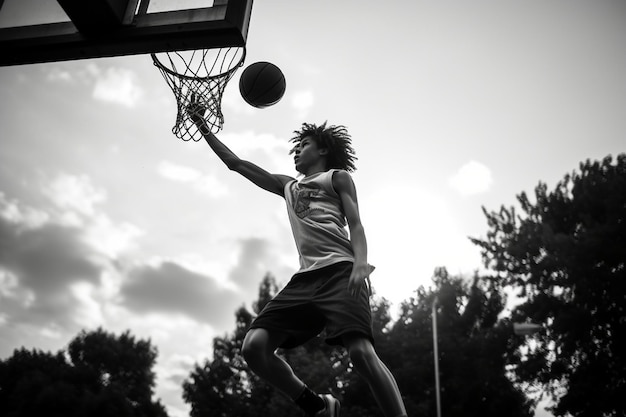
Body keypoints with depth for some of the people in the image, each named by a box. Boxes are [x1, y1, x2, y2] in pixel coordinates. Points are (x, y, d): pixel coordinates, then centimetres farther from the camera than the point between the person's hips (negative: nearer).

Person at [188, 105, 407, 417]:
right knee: (254, 346, -10)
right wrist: (202, 126, 31)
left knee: (361, 352, -24)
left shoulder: (338, 177, 17)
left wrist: (361, 264, -16)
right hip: (305, 277, 5)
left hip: (340, 271, -5)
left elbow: (355, 225, 4)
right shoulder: (287, 186, 31)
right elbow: (234, 163, 34)